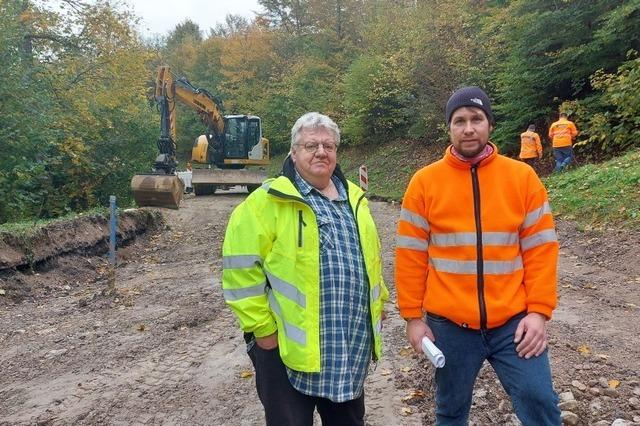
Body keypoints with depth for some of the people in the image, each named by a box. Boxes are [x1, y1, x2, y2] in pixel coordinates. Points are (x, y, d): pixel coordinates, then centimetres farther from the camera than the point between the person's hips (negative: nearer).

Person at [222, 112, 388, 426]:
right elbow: (241, 267, -15)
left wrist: (378, 303, 22)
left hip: (350, 346, 6)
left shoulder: (353, 198, 10)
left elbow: (369, 258, 22)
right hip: (287, 346, -6)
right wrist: (261, 327, -15)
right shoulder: (269, 201, -12)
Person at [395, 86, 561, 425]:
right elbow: (411, 255, -1)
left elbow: (540, 248, 1)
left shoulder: (522, 177, 0)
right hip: (449, 324, 0)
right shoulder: (425, 182, -3)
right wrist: (413, 316, -2)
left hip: (514, 321, 0)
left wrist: (539, 310, -5)